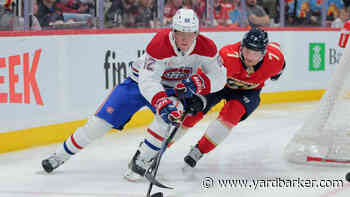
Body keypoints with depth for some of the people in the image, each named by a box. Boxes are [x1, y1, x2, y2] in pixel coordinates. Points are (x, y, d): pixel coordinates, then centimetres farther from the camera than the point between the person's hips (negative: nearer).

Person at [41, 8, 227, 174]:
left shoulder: (206, 47, -21)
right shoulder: (160, 43, -33)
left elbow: (219, 77, -15)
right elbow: (148, 82, -38)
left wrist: (196, 82, -34)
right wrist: (162, 104, -53)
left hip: (172, 89, 3)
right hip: (140, 83, -3)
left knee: (168, 118, -31)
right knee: (101, 121, -6)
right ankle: (61, 155, 12)